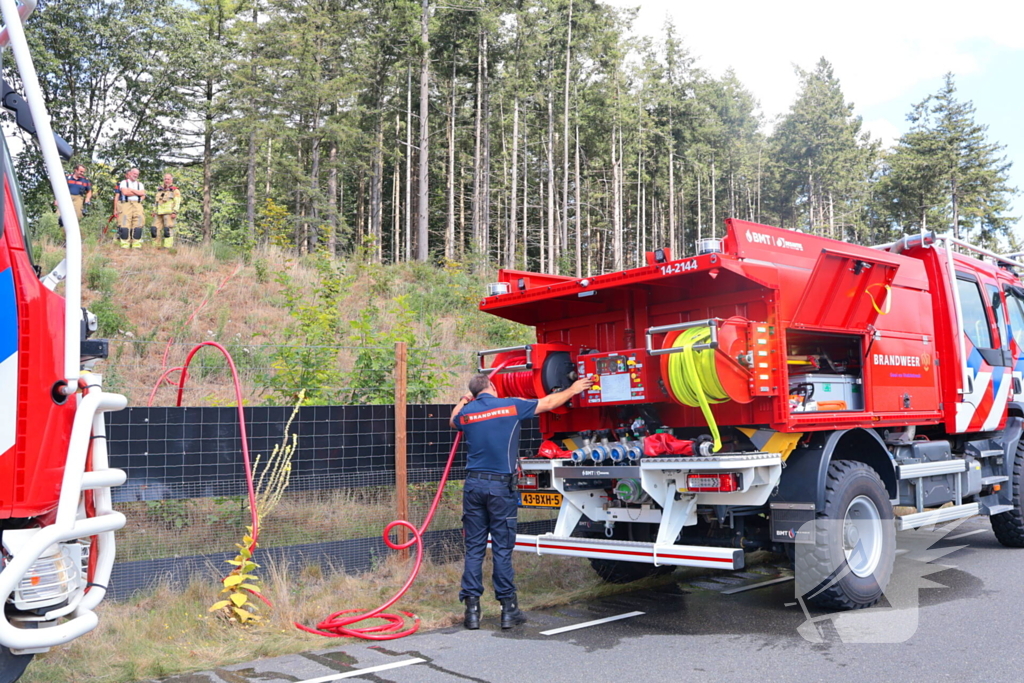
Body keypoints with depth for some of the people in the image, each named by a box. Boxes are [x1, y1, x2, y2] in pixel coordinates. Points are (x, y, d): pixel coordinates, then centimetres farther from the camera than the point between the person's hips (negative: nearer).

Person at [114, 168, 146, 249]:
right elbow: (125, 192, -6)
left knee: (138, 223, -10)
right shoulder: (123, 183, 13)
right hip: (125, 204, -3)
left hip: (137, 205, 3)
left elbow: (143, 194, 3)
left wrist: (131, 190, -2)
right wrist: (138, 193, 4)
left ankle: (136, 244, -11)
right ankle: (125, 244, -14)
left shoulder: (140, 184, 22)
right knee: (125, 224, -12)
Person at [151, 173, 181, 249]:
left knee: (167, 230, -12)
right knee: (154, 229, 0)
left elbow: (177, 203, -6)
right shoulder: (160, 190, 24)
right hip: (159, 214, 6)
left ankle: (167, 247, -13)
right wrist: (154, 211, 20)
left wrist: (174, 212, -17)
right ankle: (155, 246, 7)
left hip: (169, 213, -6)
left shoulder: (175, 191, 3)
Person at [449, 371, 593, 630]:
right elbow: (548, 403, 11)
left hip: (474, 484, 3)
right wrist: (573, 389, 26)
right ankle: (508, 610, 10)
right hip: (501, 486, -2)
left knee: (473, 549, 7)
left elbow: (453, 421, 31)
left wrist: (462, 401, 45)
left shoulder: (466, 413, 5)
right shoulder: (511, 406, -1)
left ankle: (472, 610, 7)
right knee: (502, 549, 3)